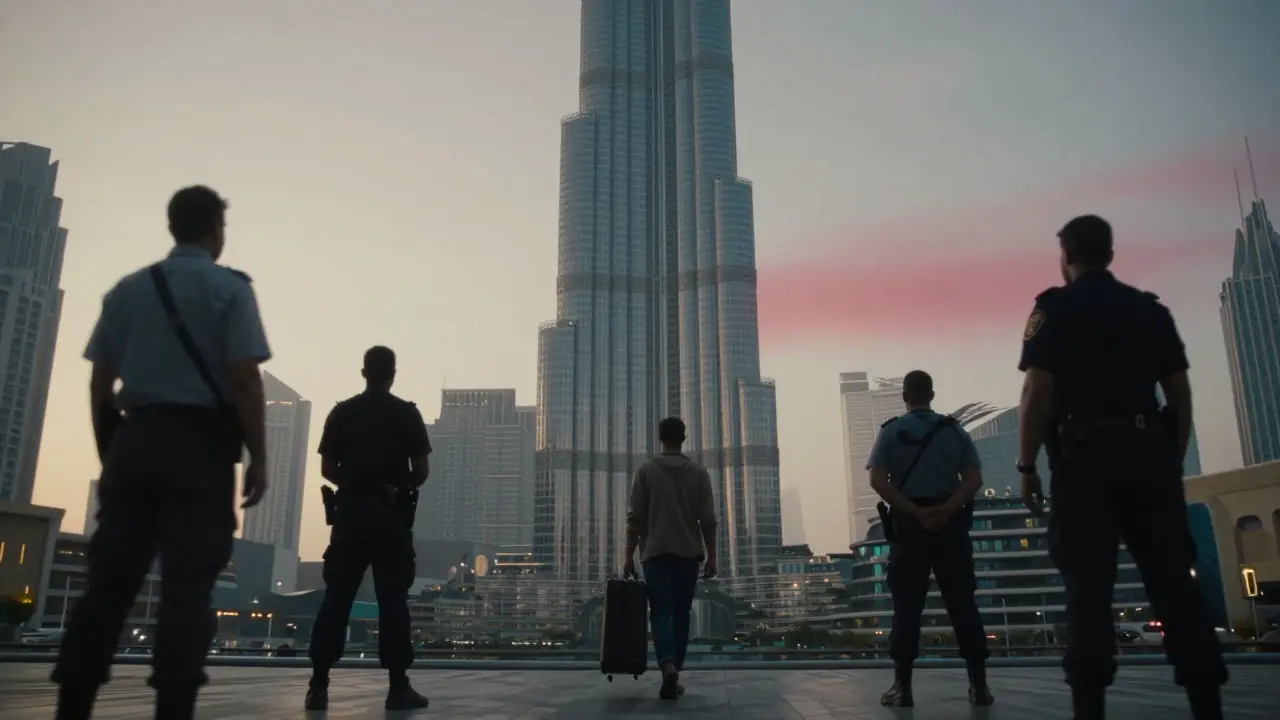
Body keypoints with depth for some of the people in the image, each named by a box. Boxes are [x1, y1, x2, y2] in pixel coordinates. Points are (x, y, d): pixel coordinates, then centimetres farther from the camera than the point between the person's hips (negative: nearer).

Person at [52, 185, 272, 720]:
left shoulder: (127, 289, 12)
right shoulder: (229, 288, -2)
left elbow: (99, 383, 11)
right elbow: (244, 380, -10)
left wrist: (108, 452, 19)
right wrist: (257, 457, -5)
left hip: (135, 439, 5)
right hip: (200, 446, -5)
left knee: (109, 578, 7)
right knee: (187, 584, -3)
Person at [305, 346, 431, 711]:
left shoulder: (341, 412, 4)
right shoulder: (408, 413, -1)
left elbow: (327, 469, 5)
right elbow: (421, 471, -2)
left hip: (350, 511, 2)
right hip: (391, 515, -2)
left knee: (336, 598, 5)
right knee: (393, 600, 0)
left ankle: (319, 685, 3)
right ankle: (398, 686, 1)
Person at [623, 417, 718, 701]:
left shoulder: (646, 470, 2)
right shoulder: (699, 472, 4)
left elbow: (635, 517, -2)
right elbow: (707, 519, 0)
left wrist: (629, 556, 2)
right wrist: (711, 556, 6)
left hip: (656, 552, -1)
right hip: (688, 553, 1)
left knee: (660, 612, -3)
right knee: (681, 614, 12)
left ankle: (668, 667, -25)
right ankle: (674, 673, 17)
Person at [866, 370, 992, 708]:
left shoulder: (891, 431, 2)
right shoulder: (954, 430, 7)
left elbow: (878, 481, -10)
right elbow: (974, 478, -4)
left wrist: (915, 512, -14)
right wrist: (947, 509, -15)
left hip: (908, 525, -1)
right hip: (950, 523, 2)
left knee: (907, 606, 1)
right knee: (962, 603, 7)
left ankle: (902, 686, 1)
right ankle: (979, 684, 9)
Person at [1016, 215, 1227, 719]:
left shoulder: (1055, 308, 0)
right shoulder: (1151, 309, 15)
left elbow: (1038, 392, -9)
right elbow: (1180, 394, 13)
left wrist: (1027, 465, -5)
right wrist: (1173, 460, 19)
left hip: (1086, 453, -4)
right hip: (1148, 450, 4)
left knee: (1089, 586, -3)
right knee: (1174, 582, 5)